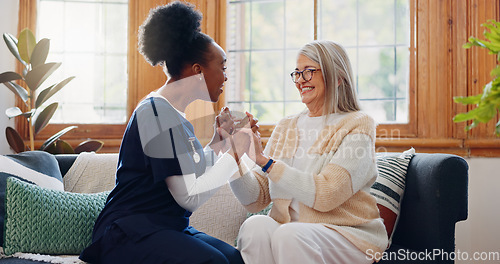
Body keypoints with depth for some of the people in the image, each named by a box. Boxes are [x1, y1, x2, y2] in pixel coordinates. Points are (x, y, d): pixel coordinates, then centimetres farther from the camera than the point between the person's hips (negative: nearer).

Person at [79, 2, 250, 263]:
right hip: (129, 231, -8)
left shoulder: (175, 114, 16)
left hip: (168, 228, 9)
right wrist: (234, 153, -7)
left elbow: (193, 177, 13)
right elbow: (189, 197, -16)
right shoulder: (157, 112, -13)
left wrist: (220, 139, 18)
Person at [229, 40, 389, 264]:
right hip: (289, 228, 4)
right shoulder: (285, 127, 13)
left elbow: (326, 195, -17)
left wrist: (266, 161, -18)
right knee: (255, 226, -26)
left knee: (290, 235, -32)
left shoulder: (358, 125, -3)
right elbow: (255, 200, 6)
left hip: (348, 234, -4)